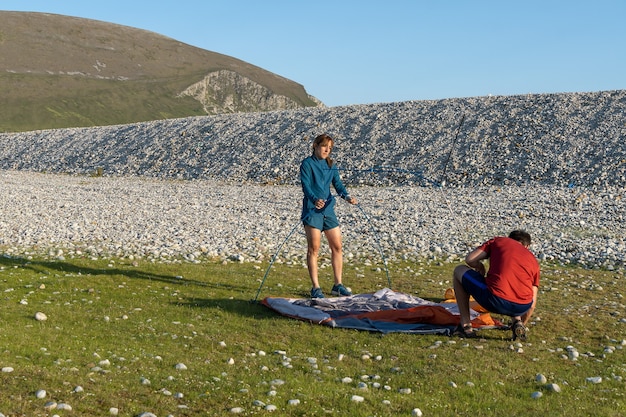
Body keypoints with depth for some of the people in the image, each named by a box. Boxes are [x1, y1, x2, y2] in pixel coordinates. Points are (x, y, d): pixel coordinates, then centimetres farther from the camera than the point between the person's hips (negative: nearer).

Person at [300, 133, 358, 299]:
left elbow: (338, 184, 4)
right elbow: (306, 186, -17)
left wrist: (346, 196, -17)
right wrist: (315, 200, -36)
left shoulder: (331, 165, 14)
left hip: (328, 210, 6)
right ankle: (315, 288, 3)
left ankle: (338, 285, 17)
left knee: (337, 247, 7)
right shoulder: (307, 164, -5)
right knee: (314, 248, -3)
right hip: (312, 210, -6)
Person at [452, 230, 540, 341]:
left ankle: (465, 326, 17)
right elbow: (532, 303, 25)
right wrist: (522, 326, 39)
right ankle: (517, 321, 15)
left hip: (494, 300, -4)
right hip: (521, 308, 4)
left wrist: (480, 267, 31)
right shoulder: (533, 260, 26)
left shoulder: (498, 241, 19)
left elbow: (470, 259, 8)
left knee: (459, 271, 22)